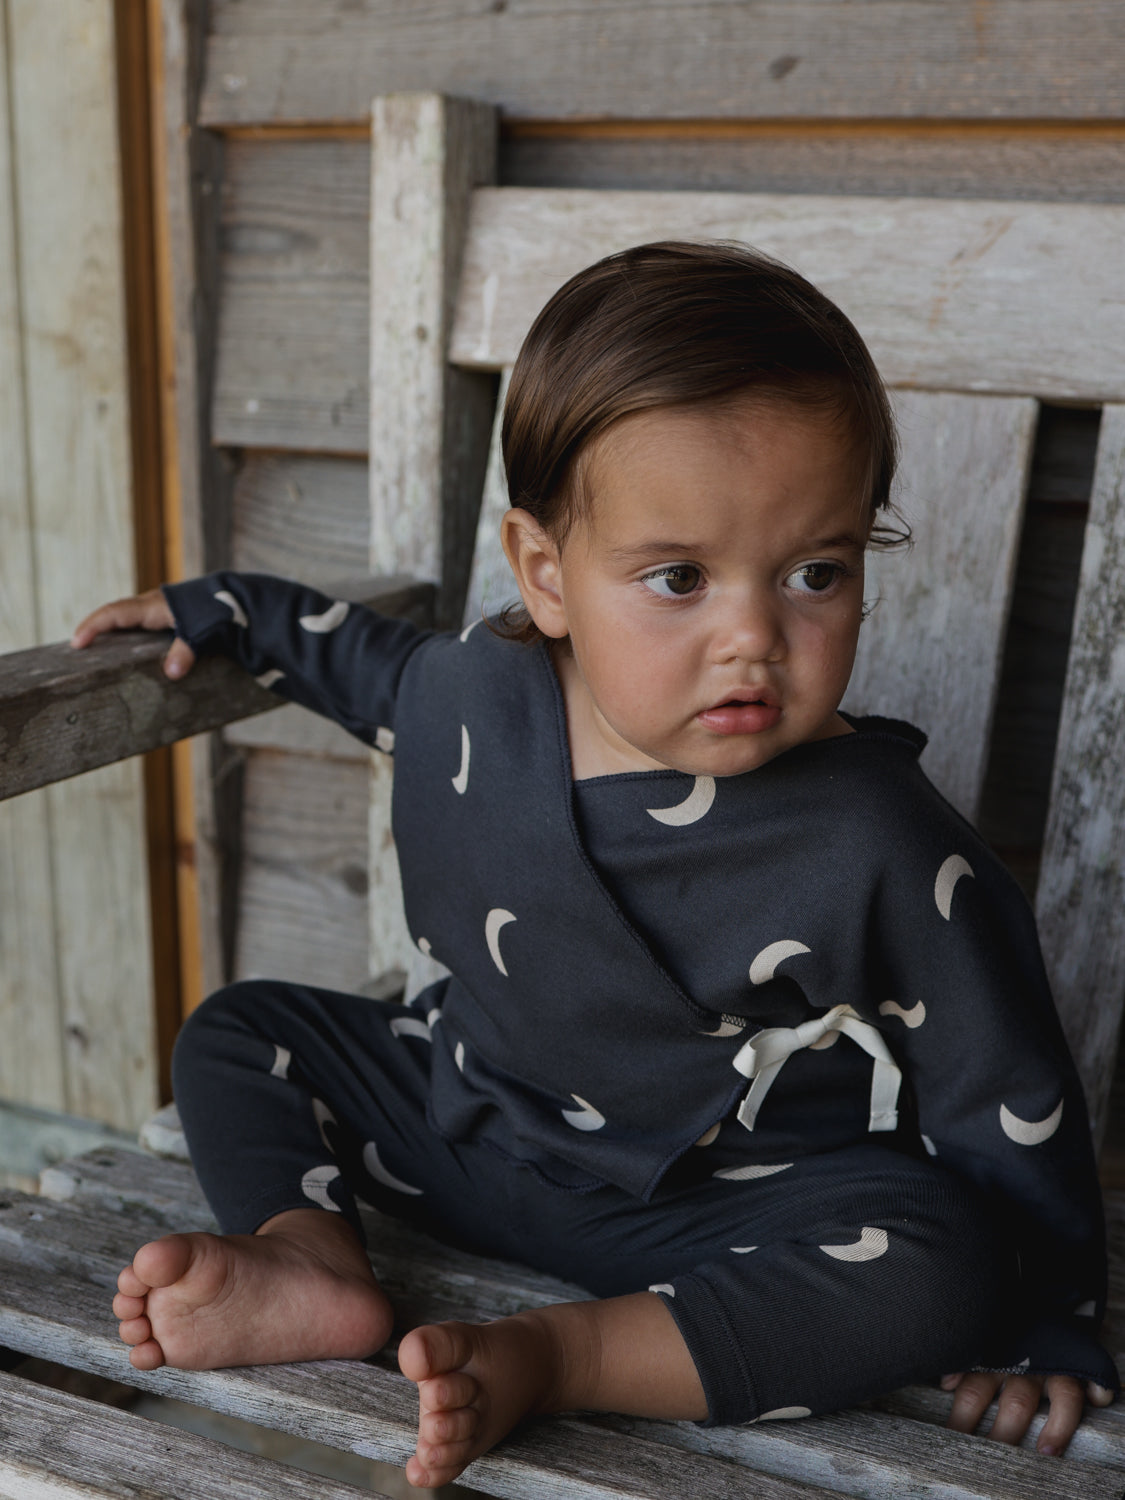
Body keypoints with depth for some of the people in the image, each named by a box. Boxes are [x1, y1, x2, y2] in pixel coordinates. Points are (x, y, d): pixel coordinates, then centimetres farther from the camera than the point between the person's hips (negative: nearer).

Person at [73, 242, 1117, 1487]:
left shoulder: (876, 846, -26)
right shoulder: (476, 690, -12)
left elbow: (1004, 1093, -14)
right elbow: (374, 663, 15)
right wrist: (224, 610, 18)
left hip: (724, 1205, -4)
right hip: (468, 1119, 5)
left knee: (941, 1262, -31)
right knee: (235, 1032, 4)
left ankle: (555, 1353, -27)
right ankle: (311, 1256, -16)